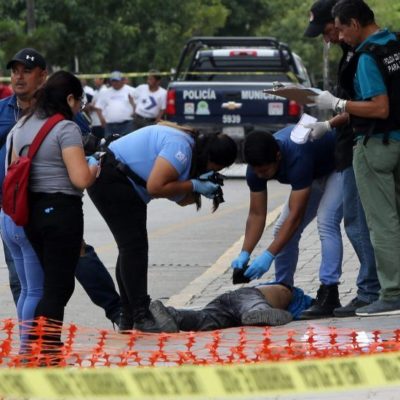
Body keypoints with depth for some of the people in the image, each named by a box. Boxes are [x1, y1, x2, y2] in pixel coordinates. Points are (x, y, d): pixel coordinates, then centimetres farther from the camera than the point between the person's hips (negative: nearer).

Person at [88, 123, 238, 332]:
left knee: (131, 248, 13)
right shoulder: (181, 146, -22)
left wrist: (201, 190, -11)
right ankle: (141, 317, -15)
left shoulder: (192, 150, 10)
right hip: (109, 178, -11)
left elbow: (181, 198, 8)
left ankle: (129, 319, 18)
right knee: (134, 246, -13)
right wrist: (193, 185, -18)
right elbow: (155, 187, -27)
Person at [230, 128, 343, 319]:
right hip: (315, 174, 8)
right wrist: (244, 254, -26)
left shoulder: (297, 157, -42)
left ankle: (329, 297, -27)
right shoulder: (258, 164, -21)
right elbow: (257, 214, -14)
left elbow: (296, 215, -40)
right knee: (282, 230, 0)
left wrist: (268, 255, -43)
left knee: (326, 222, -26)